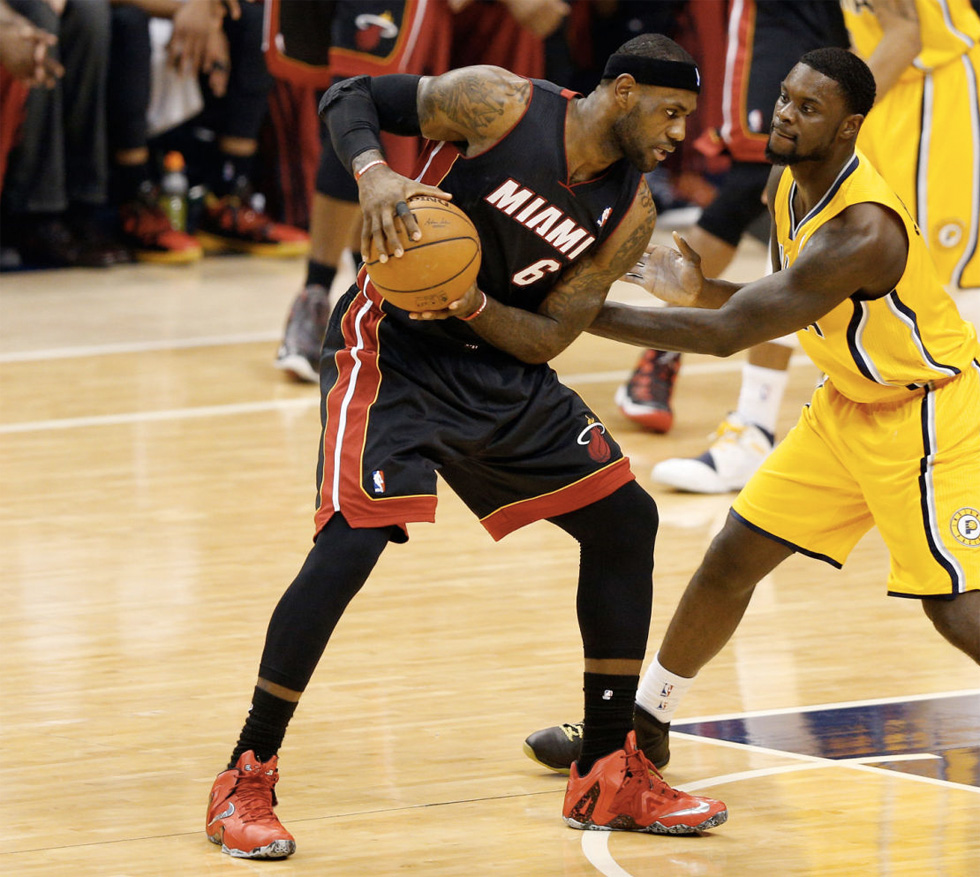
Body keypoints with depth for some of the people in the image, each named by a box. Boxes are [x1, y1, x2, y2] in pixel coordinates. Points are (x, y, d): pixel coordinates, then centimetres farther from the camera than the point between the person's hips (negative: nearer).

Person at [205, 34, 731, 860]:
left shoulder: (630, 213, -2)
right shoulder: (499, 104, -17)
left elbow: (549, 338, -3)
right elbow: (349, 95, -10)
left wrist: (472, 305, -23)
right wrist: (374, 173, -30)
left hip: (500, 365, 7)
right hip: (392, 348, -7)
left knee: (625, 520, 5)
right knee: (352, 542, -22)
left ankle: (609, 777, 15)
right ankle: (246, 782, -9)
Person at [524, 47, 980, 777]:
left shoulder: (863, 231, -32)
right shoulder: (788, 182, -3)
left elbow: (729, 334, -31)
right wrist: (697, 291, -6)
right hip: (848, 404, 9)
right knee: (732, 558, 10)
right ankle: (645, 724, 26)